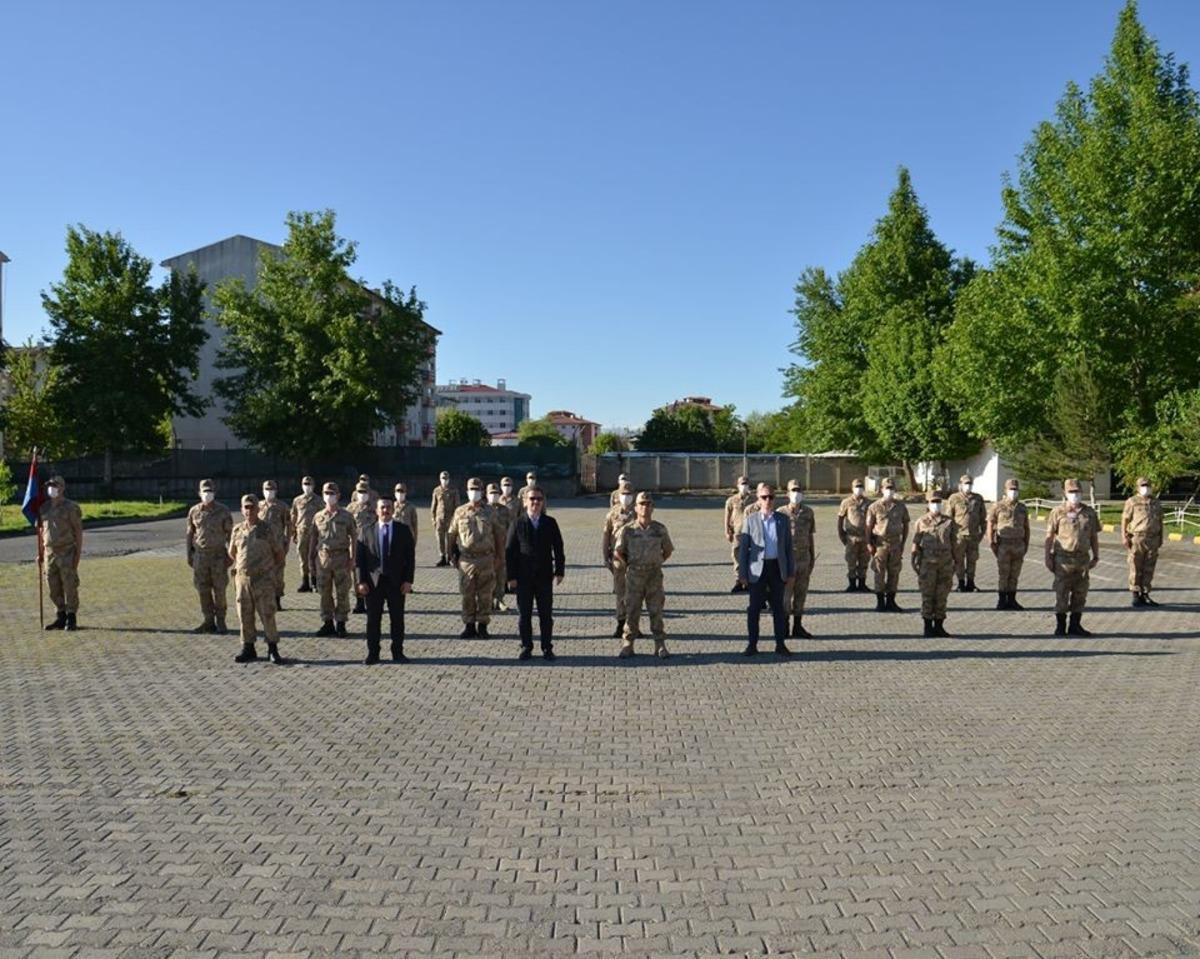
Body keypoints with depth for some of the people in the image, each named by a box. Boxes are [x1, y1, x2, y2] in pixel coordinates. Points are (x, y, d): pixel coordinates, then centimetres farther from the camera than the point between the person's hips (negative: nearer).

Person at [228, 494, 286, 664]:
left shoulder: (269, 530, -3)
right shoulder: (237, 530, 8)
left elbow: (280, 553, 4)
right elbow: (232, 554, 22)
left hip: (263, 580, -3)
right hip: (242, 579, 4)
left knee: (267, 615, -4)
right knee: (245, 616, 7)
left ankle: (273, 650, 4)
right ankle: (248, 649, 16)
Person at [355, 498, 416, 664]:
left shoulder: (403, 529, 4)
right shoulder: (366, 531, 5)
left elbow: (410, 556, 2)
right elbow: (360, 558, 3)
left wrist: (408, 580, -6)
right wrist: (361, 581, -5)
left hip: (397, 582, 0)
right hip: (373, 582, 0)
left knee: (397, 619, 5)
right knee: (373, 619, 4)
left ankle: (398, 652, 14)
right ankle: (372, 654, 12)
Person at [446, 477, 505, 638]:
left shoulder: (489, 513, 5)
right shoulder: (460, 512, 5)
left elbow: (498, 536, 9)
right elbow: (451, 534, 12)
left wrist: (498, 557, 7)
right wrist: (451, 555, 10)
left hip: (486, 560, 0)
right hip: (466, 560, 0)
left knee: (485, 595, 3)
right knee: (467, 595, 3)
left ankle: (482, 626, 13)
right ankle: (469, 626, 12)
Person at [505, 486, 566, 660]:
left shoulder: (550, 523, 4)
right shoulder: (517, 524, -1)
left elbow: (558, 548, 6)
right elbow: (509, 551, -2)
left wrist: (559, 571, 0)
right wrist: (511, 576, -7)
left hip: (544, 576, 1)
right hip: (523, 577, -1)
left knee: (546, 615, 5)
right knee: (524, 614, 5)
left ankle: (547, 648, 15)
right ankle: (526, 647, 16)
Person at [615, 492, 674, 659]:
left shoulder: (660, 529, 1)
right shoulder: (628, 530, -2)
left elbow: (668, 551, 12)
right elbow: (618, 551, 6)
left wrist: (656, 563, 8)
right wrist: (628, 566, 6)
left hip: (654, 575, 1)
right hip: (634, 575, -1)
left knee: (656, 611, 4)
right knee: (632, 611, 3)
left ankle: (660, 645, 11)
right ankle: (627, 645, 12)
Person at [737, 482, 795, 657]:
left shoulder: (783, 520, 6)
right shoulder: (750, 520, 0)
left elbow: (789, 547, 8)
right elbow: (743, 547, 0)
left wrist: (791, 571, 4)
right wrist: (742, 573, -4)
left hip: (778, 568, 2)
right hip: (757, 569, -2)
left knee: (779, 608, 7)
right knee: (754, 609, 2)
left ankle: (780, 644, 16)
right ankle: (752, 645, 10)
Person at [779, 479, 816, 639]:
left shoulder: (808, 512, 8)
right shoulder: (781, 513, -4)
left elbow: (811, 536, 13)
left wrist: (813, 557, 11)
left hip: (804, 558, 4)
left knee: (801, 594, 8)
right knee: (785, 595, -2)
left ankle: (798, 627, 16)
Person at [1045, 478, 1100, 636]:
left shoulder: (1089, 512, 9)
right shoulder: (1057, 512, -1)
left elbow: (1094, 536, 14)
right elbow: (1049, 536, -2)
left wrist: (1096, 556, 11)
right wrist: (1048, 557, -6)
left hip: (1083, 559, 4)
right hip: (1063, 559, -4)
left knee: (1080, 594, 7)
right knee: (1061, 594, -1)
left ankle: (1075, 625, 17)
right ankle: (1060, 626, 8)